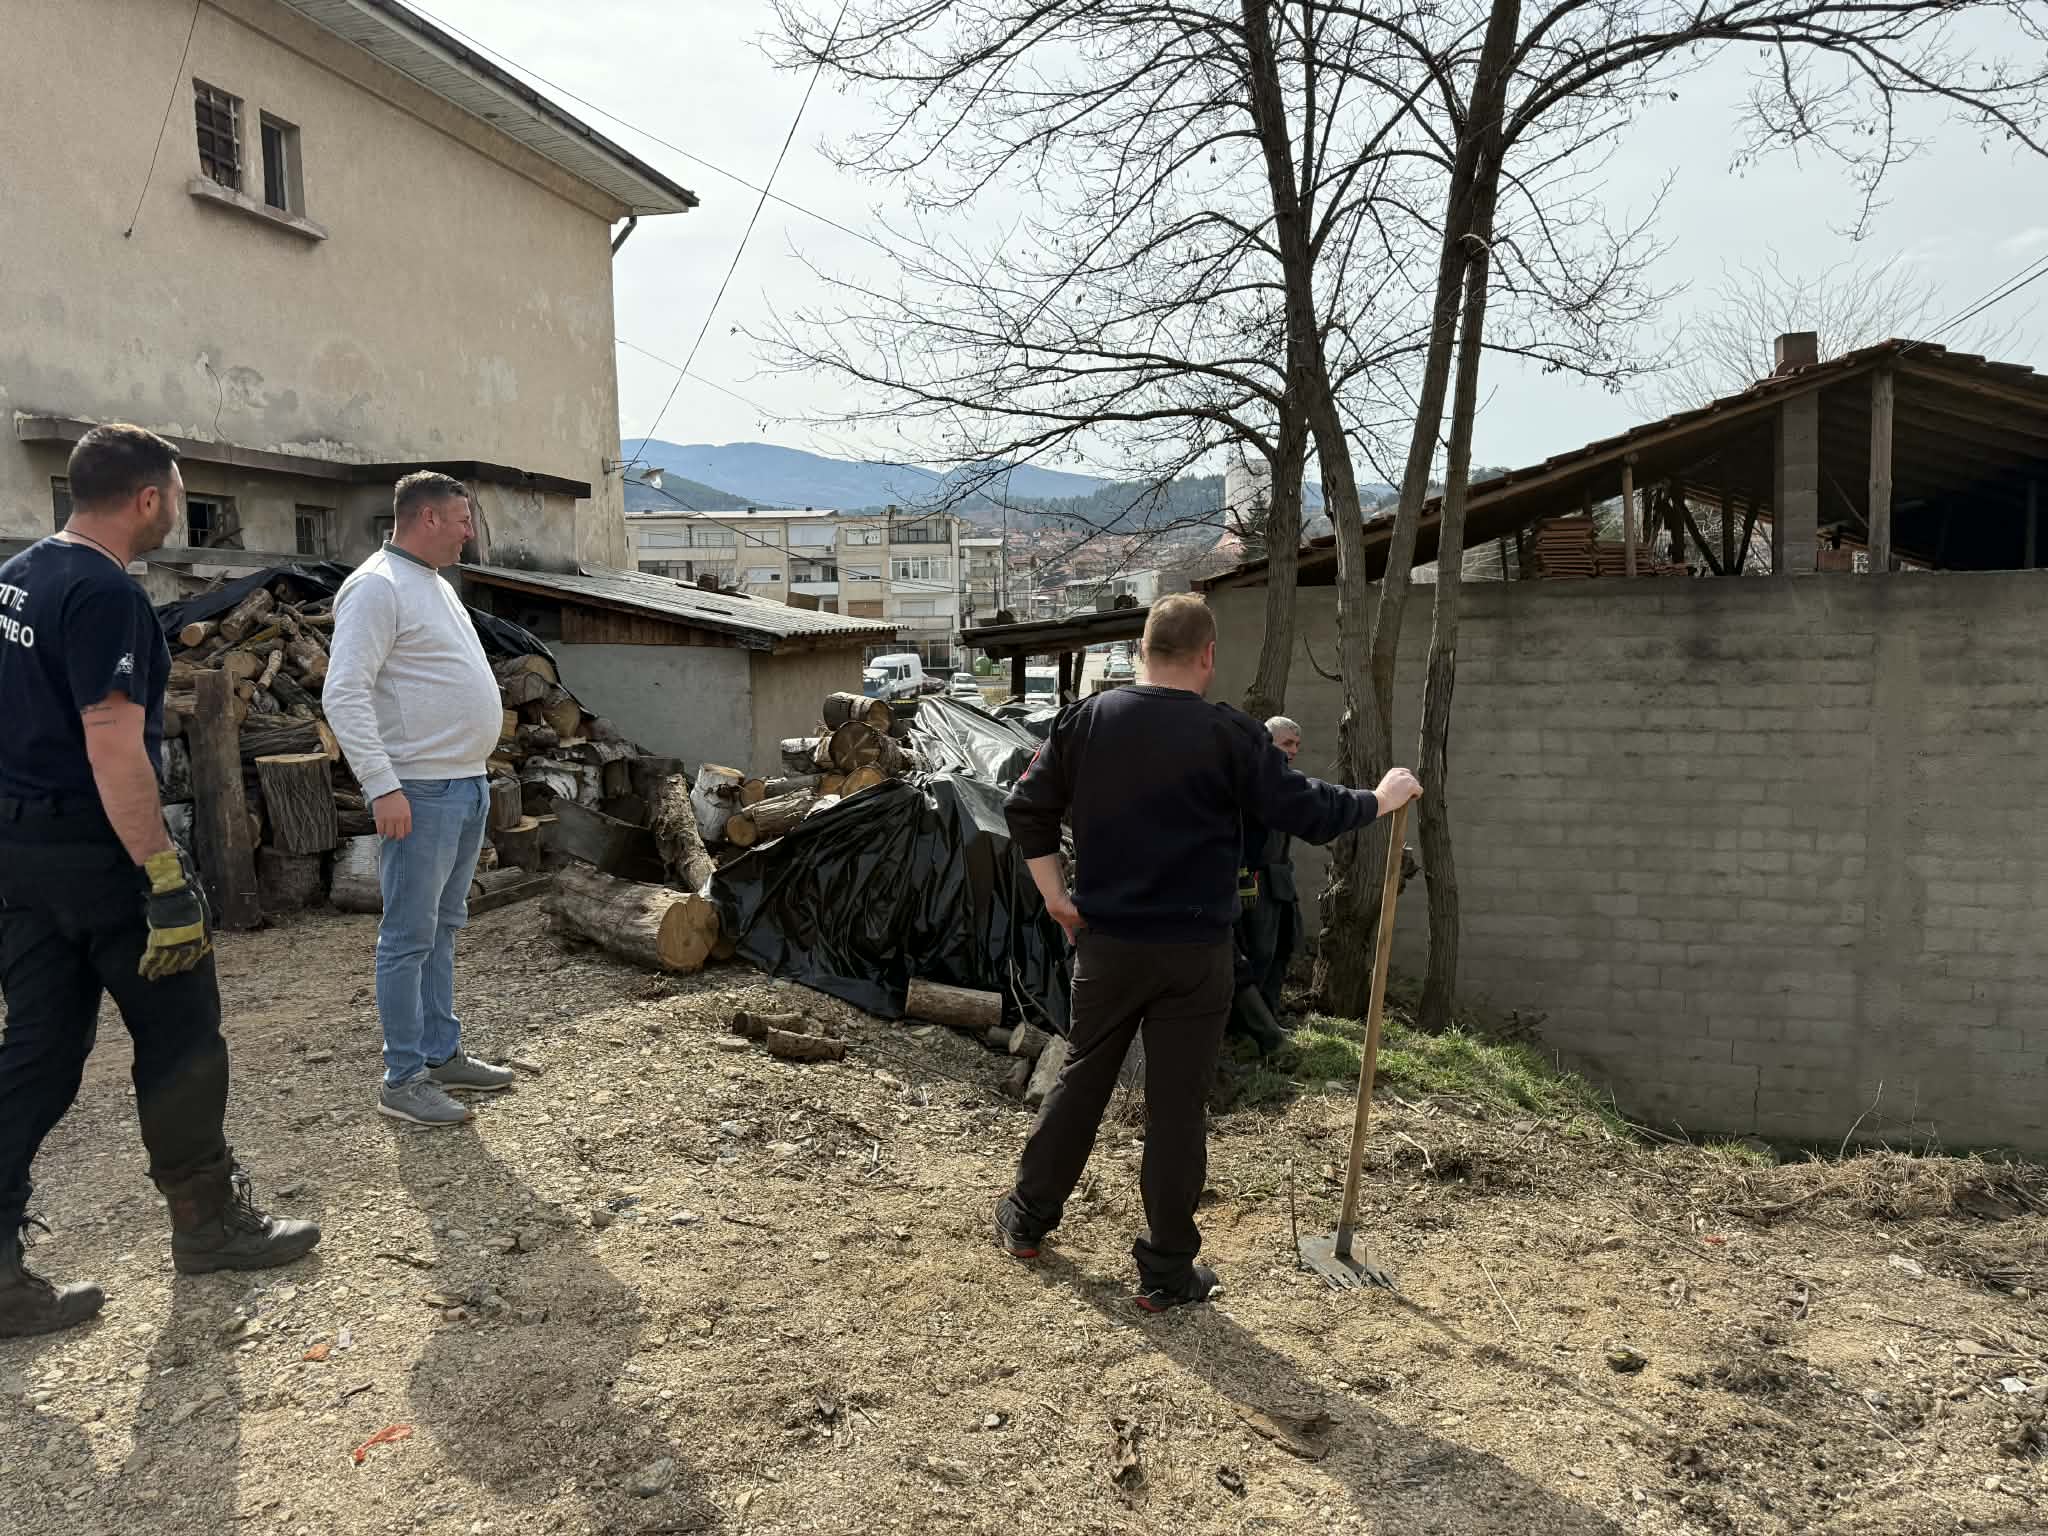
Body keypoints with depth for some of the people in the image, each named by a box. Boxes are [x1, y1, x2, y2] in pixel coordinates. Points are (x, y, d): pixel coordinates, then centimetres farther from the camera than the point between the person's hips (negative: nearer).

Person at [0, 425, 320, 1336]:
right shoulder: (106, 594, -17)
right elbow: (113, 747, -23)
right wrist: (167, 881, -23)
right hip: (96, 850, -9)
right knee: (180, 1040, 6)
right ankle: (208, 1223, 21)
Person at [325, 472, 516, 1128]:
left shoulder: (435, 584, 18)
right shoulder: (377, 587, -12)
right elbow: (343, 694, -19)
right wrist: (383, 787, -24)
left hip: (468, 784, 10)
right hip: (420, 792, -9)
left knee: (443, 928, 15)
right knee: (409, 939, -3)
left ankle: (442, 1055, 25)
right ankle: (403, 1079, 5)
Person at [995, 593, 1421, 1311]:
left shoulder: (1086, 719, -1)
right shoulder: (1230, 735, -11)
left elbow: (1027, 808, 1)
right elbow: (1309, 811, -8)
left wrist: (1055, 895, 9)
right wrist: (1381, 798, 9)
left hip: (1106, 943, 3)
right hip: (1194, 955, -3)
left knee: (1080, 1081, 20)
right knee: (1177, 1109, 6)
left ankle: (1027, 1218, 34)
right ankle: (1167, 1272, 17)